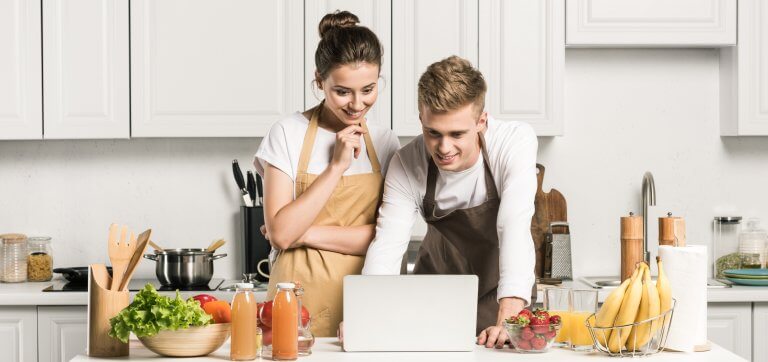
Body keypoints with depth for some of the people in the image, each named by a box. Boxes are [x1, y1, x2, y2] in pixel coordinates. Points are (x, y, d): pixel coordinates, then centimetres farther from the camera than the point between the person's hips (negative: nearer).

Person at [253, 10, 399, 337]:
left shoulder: (385, 143, 5)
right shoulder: (288, 134, -3)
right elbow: (280, 234, -10)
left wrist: (305, 233, -12)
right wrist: (337, 166, -14)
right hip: (300, 303, -2)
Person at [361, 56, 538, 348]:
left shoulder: (516, 141, -21)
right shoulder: (405, 164, -14)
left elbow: (515, 227, -30)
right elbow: (387, 245, -18)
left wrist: (508, 320, -40)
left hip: (501, 295, -1)